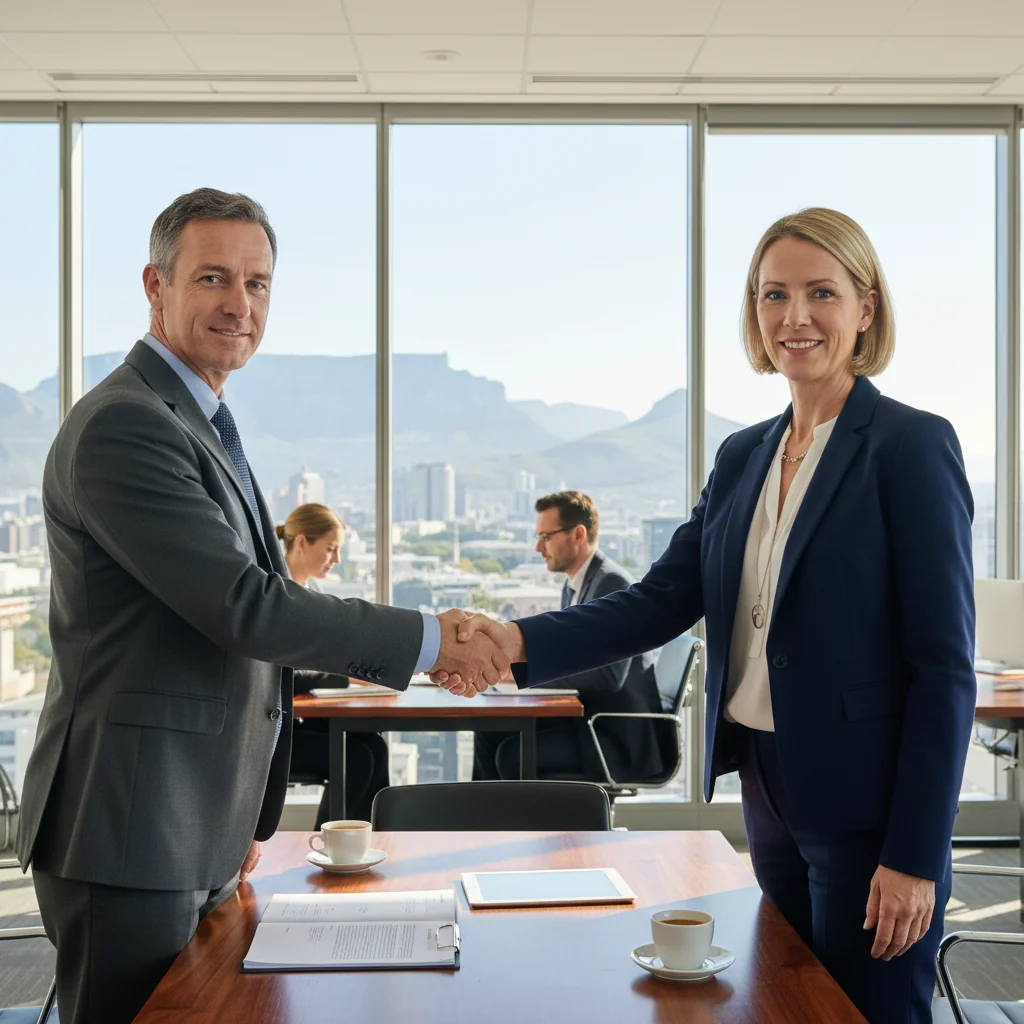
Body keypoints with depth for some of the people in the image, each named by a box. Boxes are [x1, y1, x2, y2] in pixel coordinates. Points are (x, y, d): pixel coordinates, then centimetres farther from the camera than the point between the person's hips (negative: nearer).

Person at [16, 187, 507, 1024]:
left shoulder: (202, 427, 16)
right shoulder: (122, 427, -17)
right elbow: (245, 606, -23)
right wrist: (426, 641, -16)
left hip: (196, 836, 9)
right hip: (130, 838, -9)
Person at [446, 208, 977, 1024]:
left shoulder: (911, 447, -10)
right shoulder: (743, 456, 9)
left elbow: (945, 666, -13)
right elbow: (661, 601, 3)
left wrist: (915, 856, -16)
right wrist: (518, 642, -12)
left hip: (866, 805, -6)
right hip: (768, 792, 6)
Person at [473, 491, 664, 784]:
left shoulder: (614, 583, -17)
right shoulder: (574, 586, 13)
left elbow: (607, 676, -26)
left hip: (620, 736, -9)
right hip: (586, 719, 10)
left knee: (514, 753, -22)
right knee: (490, 733, 0)